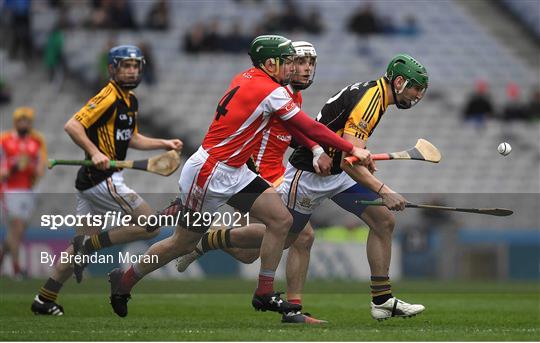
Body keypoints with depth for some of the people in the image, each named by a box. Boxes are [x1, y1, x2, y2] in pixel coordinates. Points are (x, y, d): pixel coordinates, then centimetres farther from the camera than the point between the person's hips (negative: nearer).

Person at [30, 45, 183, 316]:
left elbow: (130, 139, 29)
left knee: (84, 242, 12)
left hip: (89, 180, 10)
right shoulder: (109, 97, -13)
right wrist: (95, 152, -30)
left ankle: (44, 300, 12)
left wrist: (164, 144, 20)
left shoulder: (130, 100, 17)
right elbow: (72, 125, -21)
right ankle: (89, 245, -7)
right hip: (102, 179, -10)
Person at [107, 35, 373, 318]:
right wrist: (352, 150, -11)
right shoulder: (270, 91, -19)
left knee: (281, 220, -1)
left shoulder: (247, 79, 7)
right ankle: (124, 281, 22)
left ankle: (264, 294, 4)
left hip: (234, 173, 9)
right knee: (183, 243, 4)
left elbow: (292, 125, 13)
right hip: (209, 174, -9)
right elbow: (309, 127, -17)